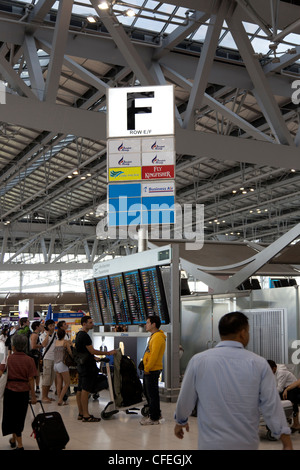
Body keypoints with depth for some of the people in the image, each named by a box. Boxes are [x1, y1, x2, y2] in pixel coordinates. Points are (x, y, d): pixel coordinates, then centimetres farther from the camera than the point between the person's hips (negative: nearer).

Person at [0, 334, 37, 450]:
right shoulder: (29, 360, -5)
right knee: (20, 416, 17)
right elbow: (31, 379, -5)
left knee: (12, 416, 11)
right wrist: (33, 395, 0)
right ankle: (14, 440, 30)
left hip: (10, 390, -1)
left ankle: (19, 444, 11)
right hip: (24, 391, 1)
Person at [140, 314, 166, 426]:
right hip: (148, 370, 10)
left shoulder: (158, 337, -17)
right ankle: (156, 414, 28)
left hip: (152, 371, -10)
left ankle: (154, 419, 4)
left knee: (152, 394, -3)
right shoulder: (154, 336, 16)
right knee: (148, 393, 18)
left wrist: (147, 368, -17)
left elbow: (154, 355, -22)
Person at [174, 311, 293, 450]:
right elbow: (272, 405, -6)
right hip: (247, 443, 1)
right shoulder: (259, 364, -7)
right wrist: (287, 443, 4)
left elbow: (185, 399, 5)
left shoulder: (198, 360, -6)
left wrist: (180, 422, 24)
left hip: (211, 443, -1)